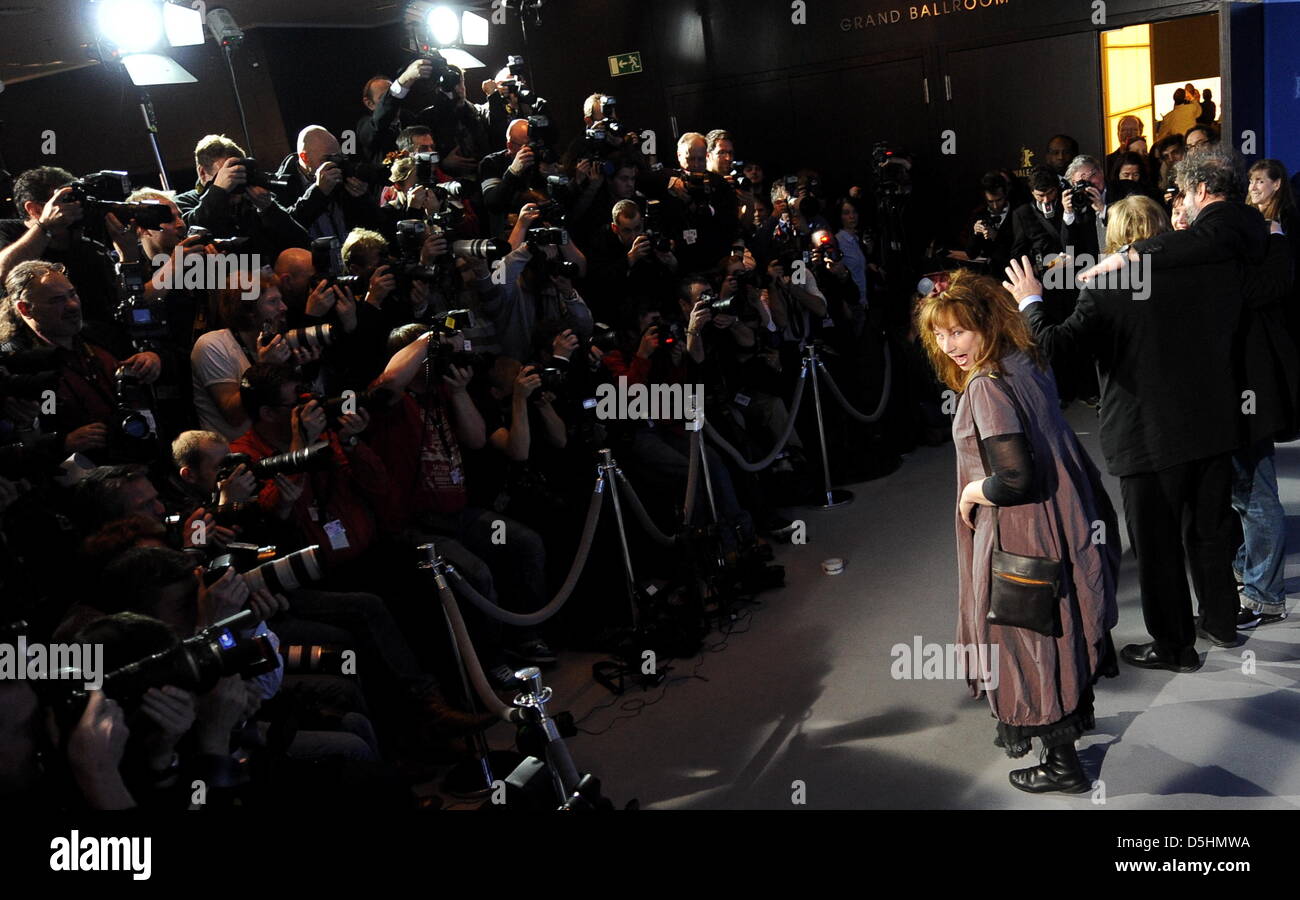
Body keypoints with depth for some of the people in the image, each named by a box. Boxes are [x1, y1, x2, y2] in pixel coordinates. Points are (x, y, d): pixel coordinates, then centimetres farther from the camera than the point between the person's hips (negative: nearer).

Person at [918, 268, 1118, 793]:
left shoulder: (986, 387, -24)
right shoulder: (1026, 363, 3)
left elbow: (1015, 478, -28)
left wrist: (972, 493, -12)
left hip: (1021, 538, -9)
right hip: (1068, 527, 9)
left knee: (1027, 642, 8)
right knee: (1063, 626, 27)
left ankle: (1061, 764, 22)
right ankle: (1078, 713, 50)